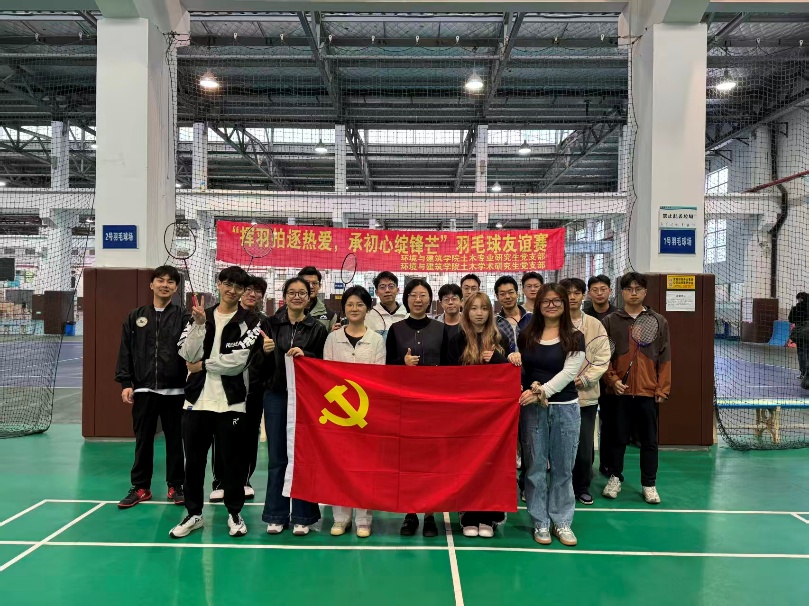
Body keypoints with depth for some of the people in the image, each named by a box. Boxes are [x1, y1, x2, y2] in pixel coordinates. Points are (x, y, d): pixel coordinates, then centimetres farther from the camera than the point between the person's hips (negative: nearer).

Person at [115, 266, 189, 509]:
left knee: (175, 440, 8)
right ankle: (140, 487, 23)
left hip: (175, 390, -2)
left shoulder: (183, 317, 0)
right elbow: (125, 352, 6)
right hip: (143, 389, 2)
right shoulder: (135, 317, 8)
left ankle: (175, 486, 21)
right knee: (143, 440, 10)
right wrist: (125, 382, 0)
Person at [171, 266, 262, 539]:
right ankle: (194, 513, 28)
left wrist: (203, 365, -5)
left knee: (233, 459, 7)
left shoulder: (249, 322, -3)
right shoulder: (199, 316, 8)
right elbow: (188, 355, -4)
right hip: (197, 399, 3)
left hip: (231, 402, -3)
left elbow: (238, 361, -14)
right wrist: (199, 324, -14)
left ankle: (235, 512, 24)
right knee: (194, 460, 12)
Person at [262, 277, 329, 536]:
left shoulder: (318, 329, 2)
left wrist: (305, 356, -17)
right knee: (277, 458, 7)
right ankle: (276, 515, 18)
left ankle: (302, 516, 15)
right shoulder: (270, 324, 6)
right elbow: (260, 366, 5)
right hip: (275, 396, 1)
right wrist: (265, 352, -15)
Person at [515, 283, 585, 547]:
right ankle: (540, 522, 17)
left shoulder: (574, 337, 0)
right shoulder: (526, 336, 6)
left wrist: (542, 390, -21)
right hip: (532, 408, 1)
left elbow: (568, 372, -11)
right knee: (535, 466, 5)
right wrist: (512, 360, -12)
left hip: (565, 408, -1)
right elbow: (518, 369, 11)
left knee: (563, 467, 8)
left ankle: (562, 521, 21)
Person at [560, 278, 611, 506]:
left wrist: (584, 378, -10)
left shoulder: (595, 325, 5)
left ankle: (582, 487, 25)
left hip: (587, 395, 1)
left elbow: (602, 358, 1)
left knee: (585, 446, 7)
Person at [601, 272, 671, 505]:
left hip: (649, 392, 1)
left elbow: (665, 358, 4)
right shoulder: (610, 321, 2)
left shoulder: (659, 321, 4)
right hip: (619, 392, 0)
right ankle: (615, 478, 26)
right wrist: (612, 380, -11)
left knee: (649, 441, 9)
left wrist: (662, 389, -1)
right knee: (617, 438, 10)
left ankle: (649, 484, 22)